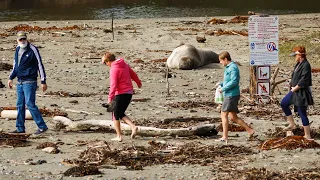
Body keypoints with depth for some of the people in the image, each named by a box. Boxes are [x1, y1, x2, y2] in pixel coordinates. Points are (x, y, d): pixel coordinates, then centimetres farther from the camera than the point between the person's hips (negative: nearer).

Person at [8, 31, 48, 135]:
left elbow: (40, 65, -9)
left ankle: (42, 127, -10)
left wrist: (43, 81, -10)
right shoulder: (18, 49, 11)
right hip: (20, 82, 8)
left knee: (30, 104, -13)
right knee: (20, 105, 9)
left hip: (29, 82, -7)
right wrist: (11, 78, 16)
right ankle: (20, 128, 16)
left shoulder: (32, 50, -10)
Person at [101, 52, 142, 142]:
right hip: (129, 93, 8)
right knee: (121, 114, 18)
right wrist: (138, 83, 41)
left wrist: (110, 97, -22)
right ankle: (133, 127, 0)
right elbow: (133, 74, 24)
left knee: (116, 115, 4)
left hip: (121, 94, -8)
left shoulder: (113, 69, -15)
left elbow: (113, 84, -23)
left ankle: (119, 136, 6)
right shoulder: (124, 65, 9)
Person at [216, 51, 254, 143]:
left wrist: (223, 88, -15)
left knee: (224, 115, -8)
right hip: (229, 95, 10)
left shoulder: (233, 67, -13)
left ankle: (225, 137, -9)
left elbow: (234, 81, -21)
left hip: (232, 95, -10)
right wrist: (221, 84, 12)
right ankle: (250, 130, 12)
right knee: (233, 117, 11)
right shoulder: (228, 67, 17)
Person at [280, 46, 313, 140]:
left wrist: (295, 88, -14)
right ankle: (292, 124, 26)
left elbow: (303, 81, -25)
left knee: (302, 113, -4)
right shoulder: (298, 64, 9)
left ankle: (308, 135, 5)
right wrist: (292, 85, 7)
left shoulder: (306, 65, -21)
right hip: (295, 91, 10)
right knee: (283, 104, 17)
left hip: (301, 93, -10)